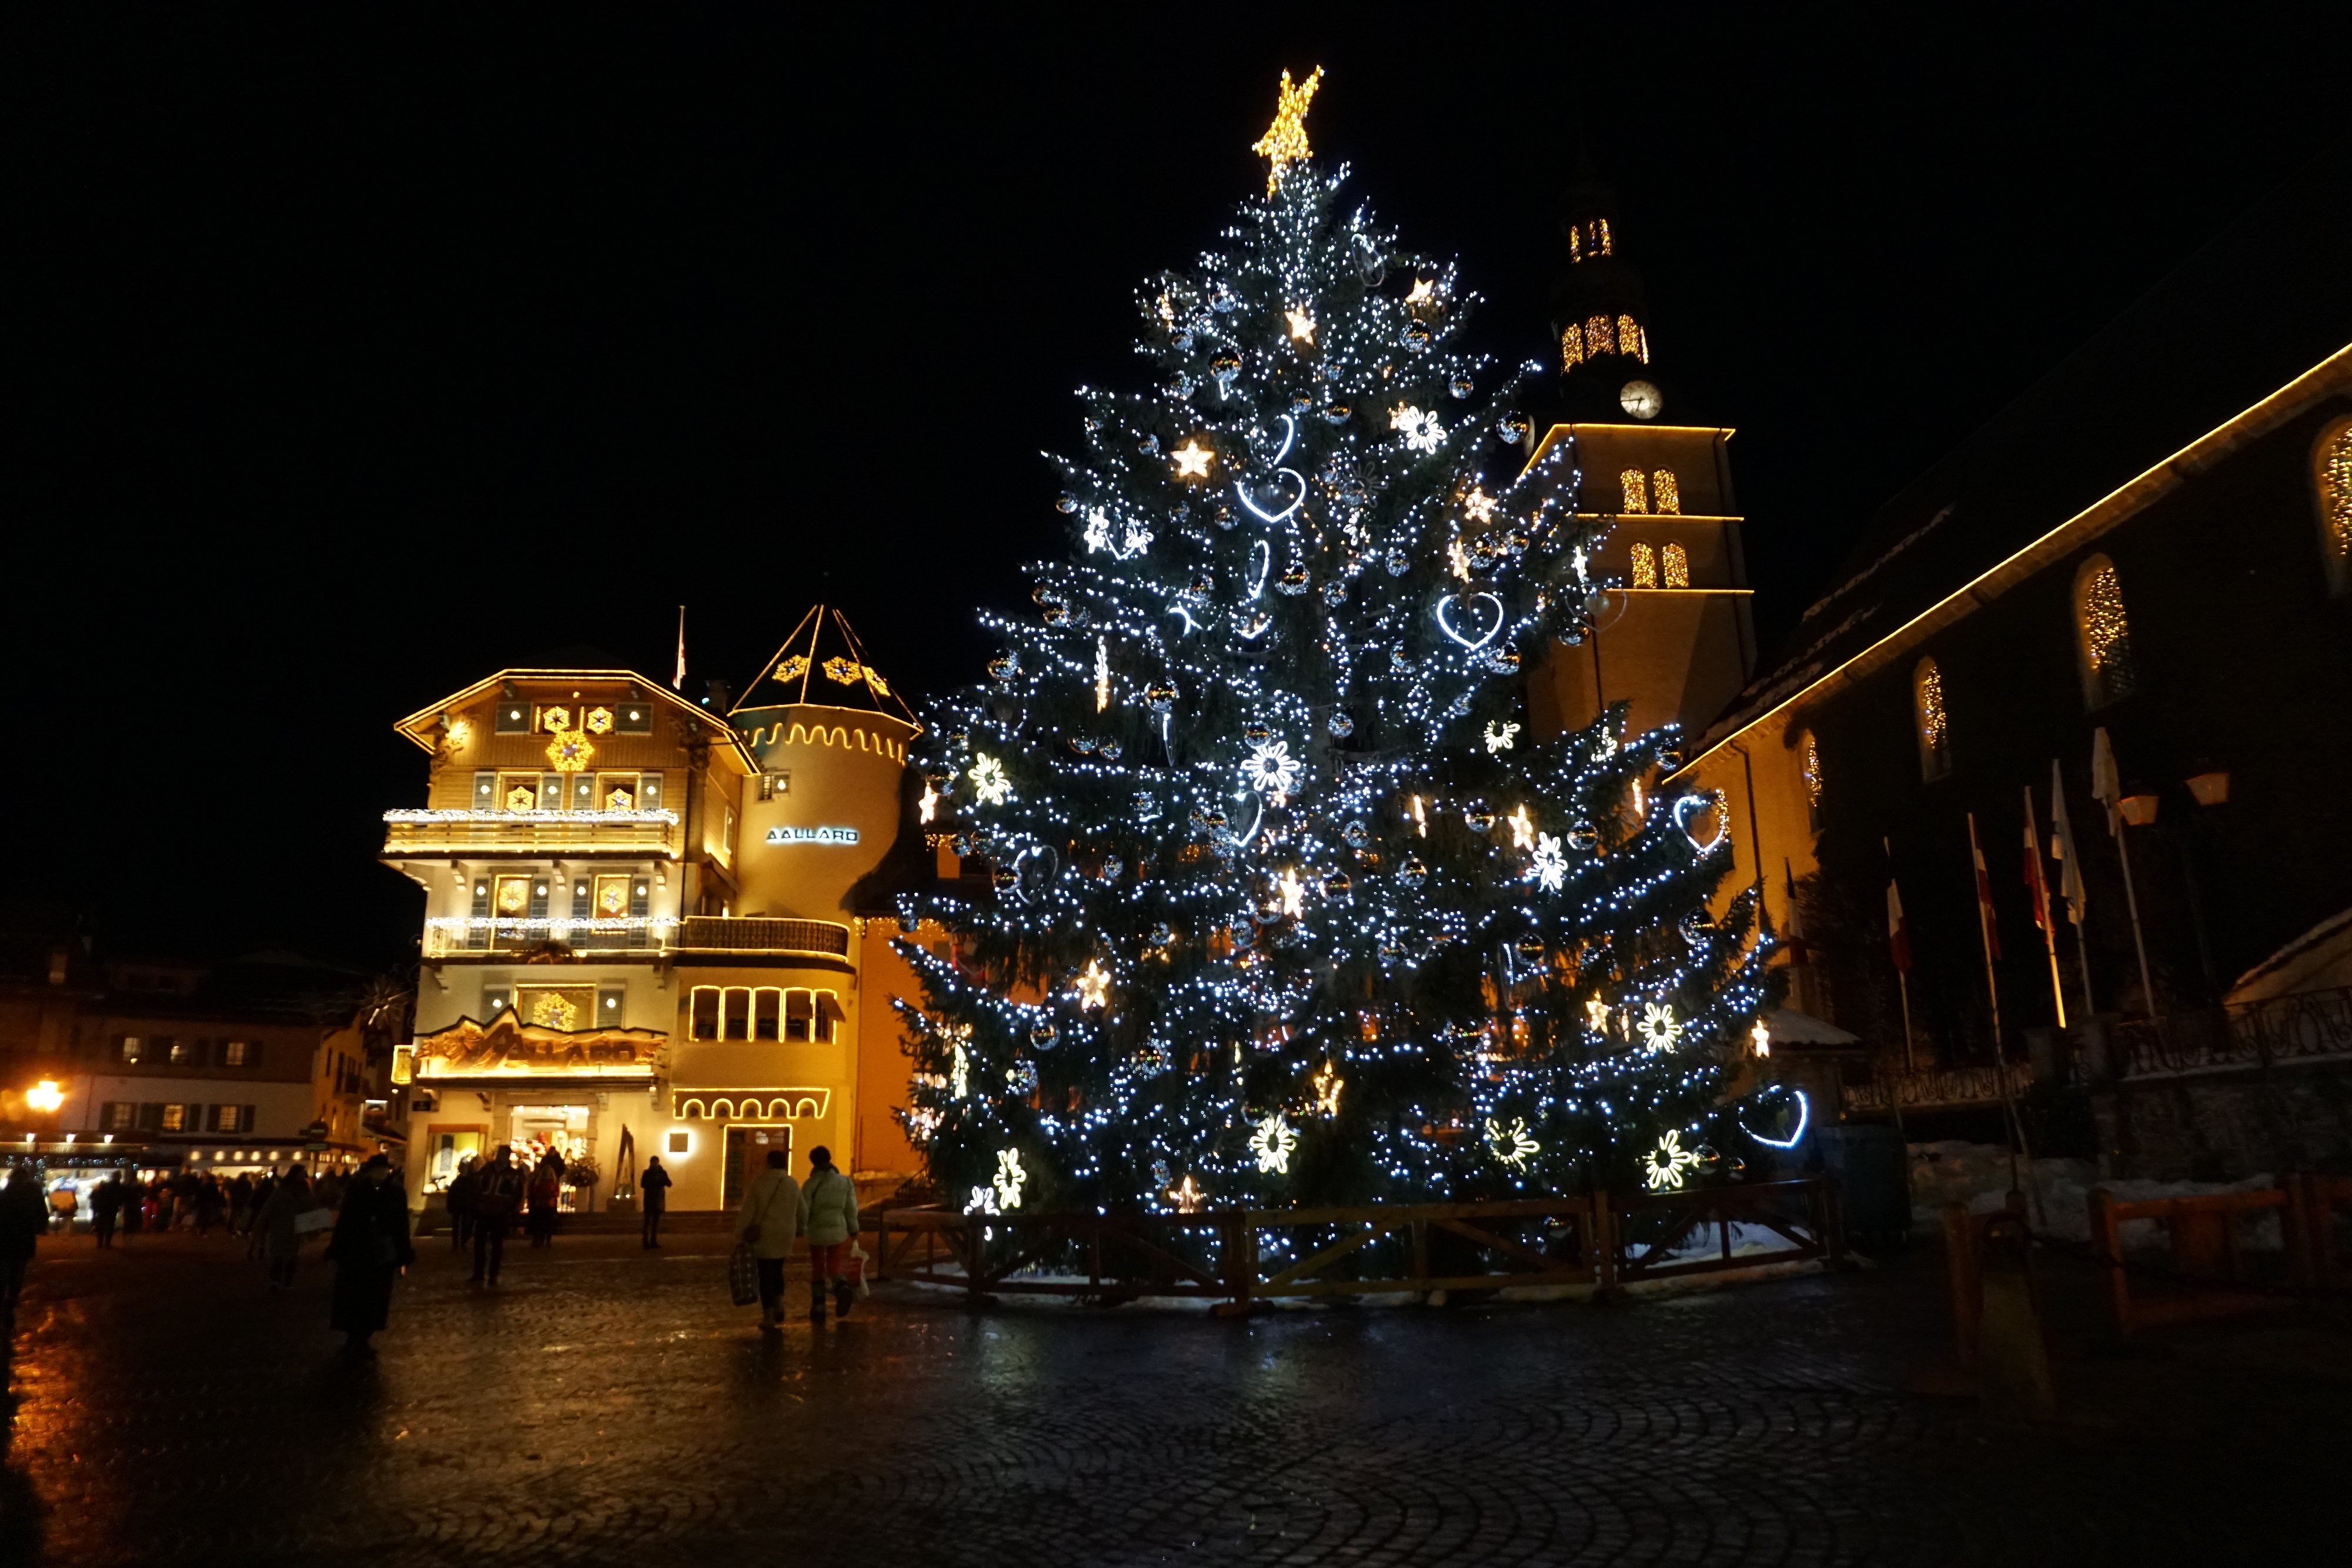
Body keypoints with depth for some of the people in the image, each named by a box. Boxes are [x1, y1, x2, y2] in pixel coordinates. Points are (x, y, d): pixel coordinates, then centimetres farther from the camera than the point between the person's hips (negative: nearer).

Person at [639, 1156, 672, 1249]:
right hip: (649, 1199, -3)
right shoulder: (647, 1173, 0)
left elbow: (669, 1184, -5)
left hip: (658, 1200, 3)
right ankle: (646, 1241, -9)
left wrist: (662, 1178, -21)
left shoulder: (662, 1173, 5)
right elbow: (643, 1185, -12)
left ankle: (653, 1241, 8)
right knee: (648, 1220, -7)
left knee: (656, 1221, 5)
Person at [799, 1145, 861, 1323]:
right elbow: (851, 1208, 1)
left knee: (817, 1271, 15)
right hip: (839, 1232, 2)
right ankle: (842, 1288, -18)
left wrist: (801, 1229, 9)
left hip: (817, 1232, -2)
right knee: (835, 1269, 14)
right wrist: (853, 1229, 13)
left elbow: (804, 1210, -8)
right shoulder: (845, 1181, -1)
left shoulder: (812, 1184, -9)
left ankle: (818, 1309, 14)